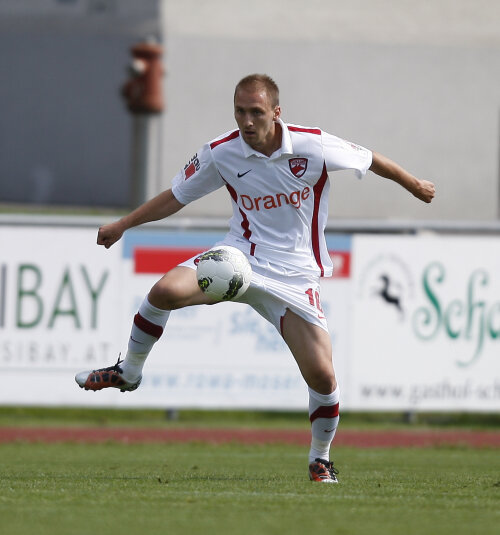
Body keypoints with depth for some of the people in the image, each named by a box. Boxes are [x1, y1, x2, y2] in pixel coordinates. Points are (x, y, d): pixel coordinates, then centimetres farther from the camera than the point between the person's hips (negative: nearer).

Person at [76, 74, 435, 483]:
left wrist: (414, 184, 19)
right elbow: (177, 196, 9)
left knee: (322, 375, -12)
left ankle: (320, 458, 17)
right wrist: (122, 225, 5)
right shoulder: (221, 153, -7)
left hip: (294, 276, -1)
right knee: (165, 292, -26)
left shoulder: (313, 146, -13)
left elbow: (369, 159, 5)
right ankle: (128, 373, 0)